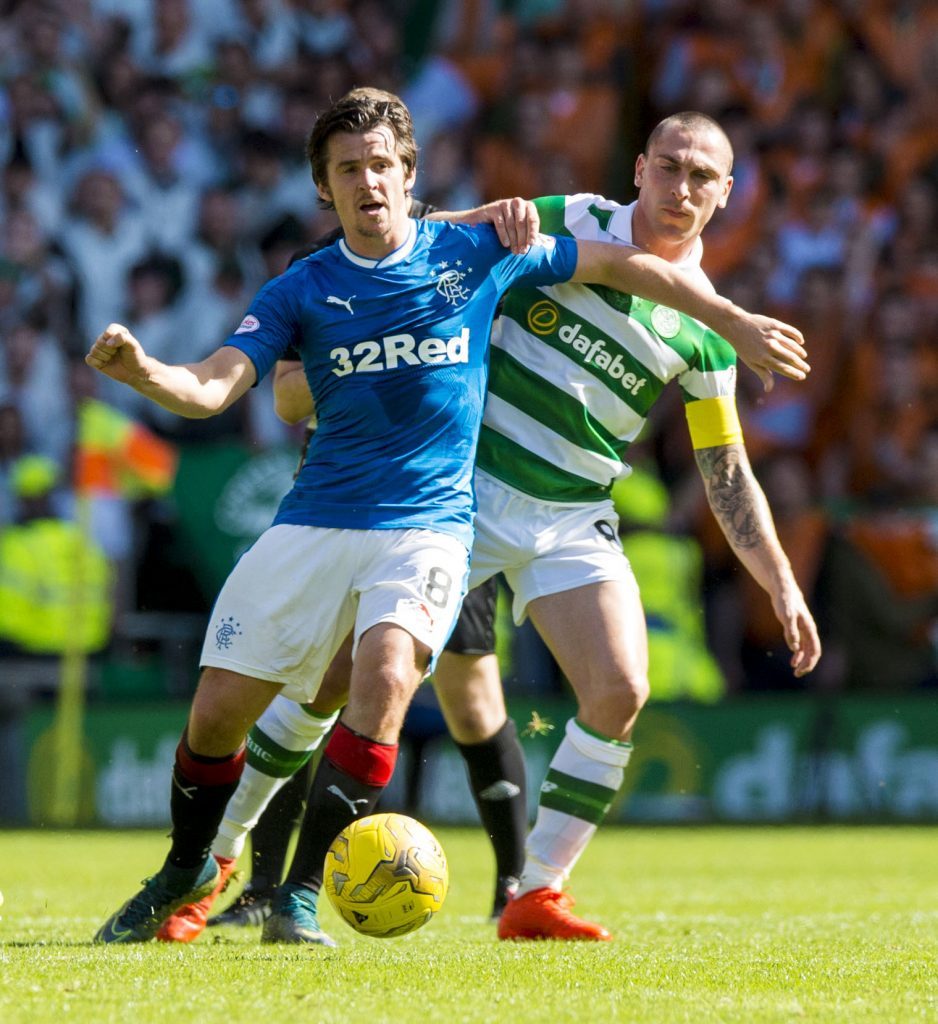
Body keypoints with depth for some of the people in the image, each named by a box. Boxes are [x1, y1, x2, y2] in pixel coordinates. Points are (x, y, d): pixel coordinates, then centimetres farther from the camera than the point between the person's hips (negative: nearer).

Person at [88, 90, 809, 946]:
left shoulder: (476, 254, 3)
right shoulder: (301, 291, 4)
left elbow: (617, 265, 13)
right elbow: (211, 388, -7)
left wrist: (736, 322, 17)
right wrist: (142, 371, -29)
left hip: (428, 526, -2)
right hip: (315, 522, 2)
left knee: (384, 680, -28)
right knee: (218, 710, -1)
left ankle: (301, 896, -20)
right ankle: (187, 870, 28)